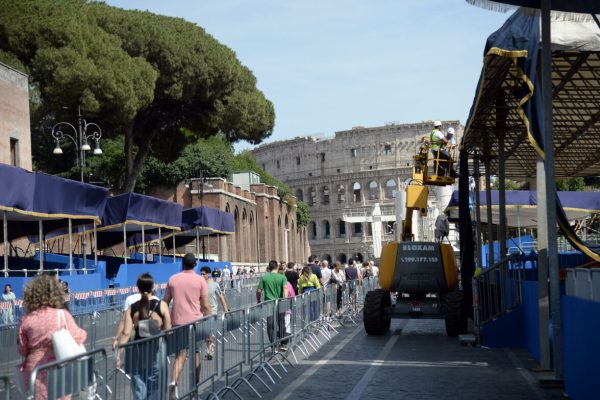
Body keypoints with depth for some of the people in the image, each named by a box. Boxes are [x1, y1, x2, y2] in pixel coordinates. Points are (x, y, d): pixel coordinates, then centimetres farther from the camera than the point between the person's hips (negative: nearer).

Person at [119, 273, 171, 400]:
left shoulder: (132, 308, -2)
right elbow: (168, 330, -3)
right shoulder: (161, 305, -5)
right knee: (154, 389, 9)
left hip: (138, 350, 1)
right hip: (156, 349, -1)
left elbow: (126, 333, -7)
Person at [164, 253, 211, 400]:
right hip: (195, 321, -1)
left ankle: (173, 383, -20)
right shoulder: (200, 280, -3)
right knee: (195, 352, 15)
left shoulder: (172, 279, 4)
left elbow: (165, 302, 9)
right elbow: (205, 305, -6)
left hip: (177, 321, 2)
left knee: (181, 354, 3)